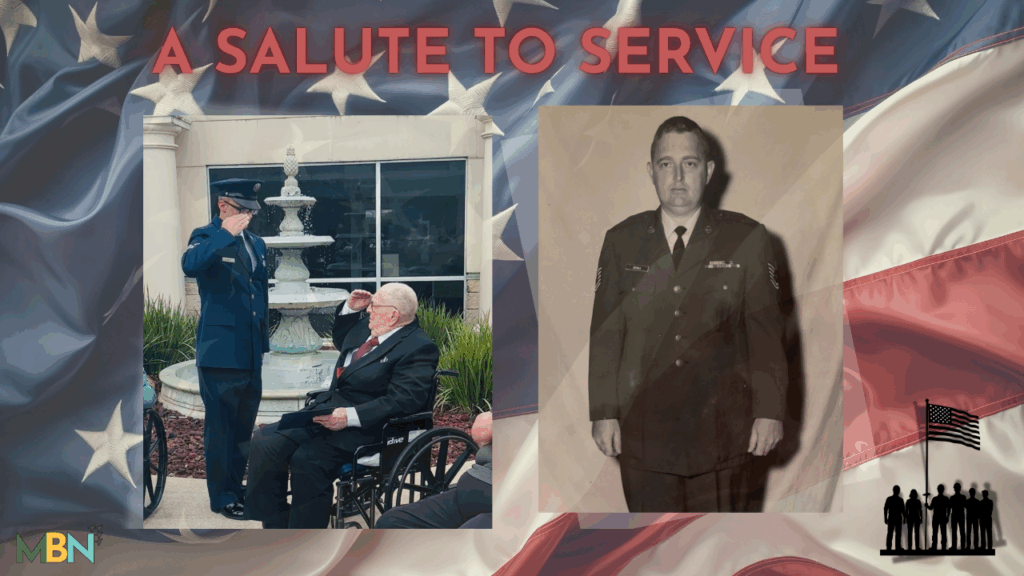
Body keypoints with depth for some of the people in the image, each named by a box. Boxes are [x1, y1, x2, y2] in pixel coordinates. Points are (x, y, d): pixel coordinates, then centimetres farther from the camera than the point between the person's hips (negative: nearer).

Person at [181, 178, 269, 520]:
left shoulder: (255, 242, 16)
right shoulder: (206, 237, -5)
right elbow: (189, 266, -29)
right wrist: (227, 233, -29)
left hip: (250, 352, 7)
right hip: (220, 352, -7)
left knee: (244, 426, 14)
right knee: (221, 427, 0)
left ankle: (237, 486, 25)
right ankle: (223, 497, 9)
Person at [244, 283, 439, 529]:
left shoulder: (418, 348, -11)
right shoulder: (366, 328, 16)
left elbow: (403, 400, -22)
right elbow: (340, 340, 38)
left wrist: (351, 416, -28)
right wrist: (349, 309, 19)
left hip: (361, 427, -9)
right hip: (324, 409, 9)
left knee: (307, 459, -30)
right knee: (265, 441, -9)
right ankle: (275, 528, -3)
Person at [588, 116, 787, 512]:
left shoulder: (746, 239, 2)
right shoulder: (622, 241, 7)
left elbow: (767, 330, 1)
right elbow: (604, 333, 6)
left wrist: (769, 411, -3)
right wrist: (603, 413, 2)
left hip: (722, 434, -1)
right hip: (643, 432, 2)